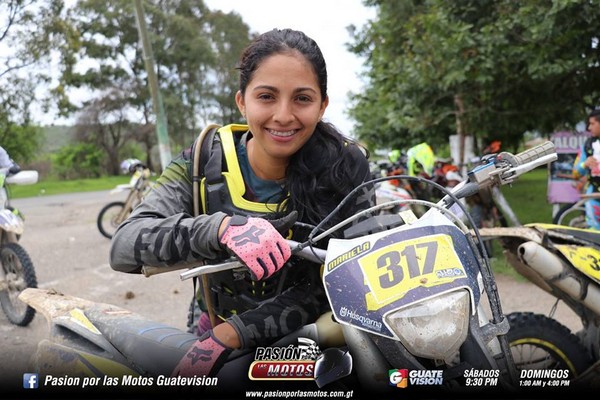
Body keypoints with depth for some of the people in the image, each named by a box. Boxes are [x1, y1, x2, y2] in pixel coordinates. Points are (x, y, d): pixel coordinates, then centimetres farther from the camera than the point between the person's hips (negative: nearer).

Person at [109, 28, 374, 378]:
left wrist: (227, 335, -24)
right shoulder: (206, 160, -9)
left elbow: (333, 286, -15)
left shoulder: (346, 167, -11)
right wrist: (221, 228, -36)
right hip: (215, 330, 1)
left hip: (316, 339, 0)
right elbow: (123, 247, -18)